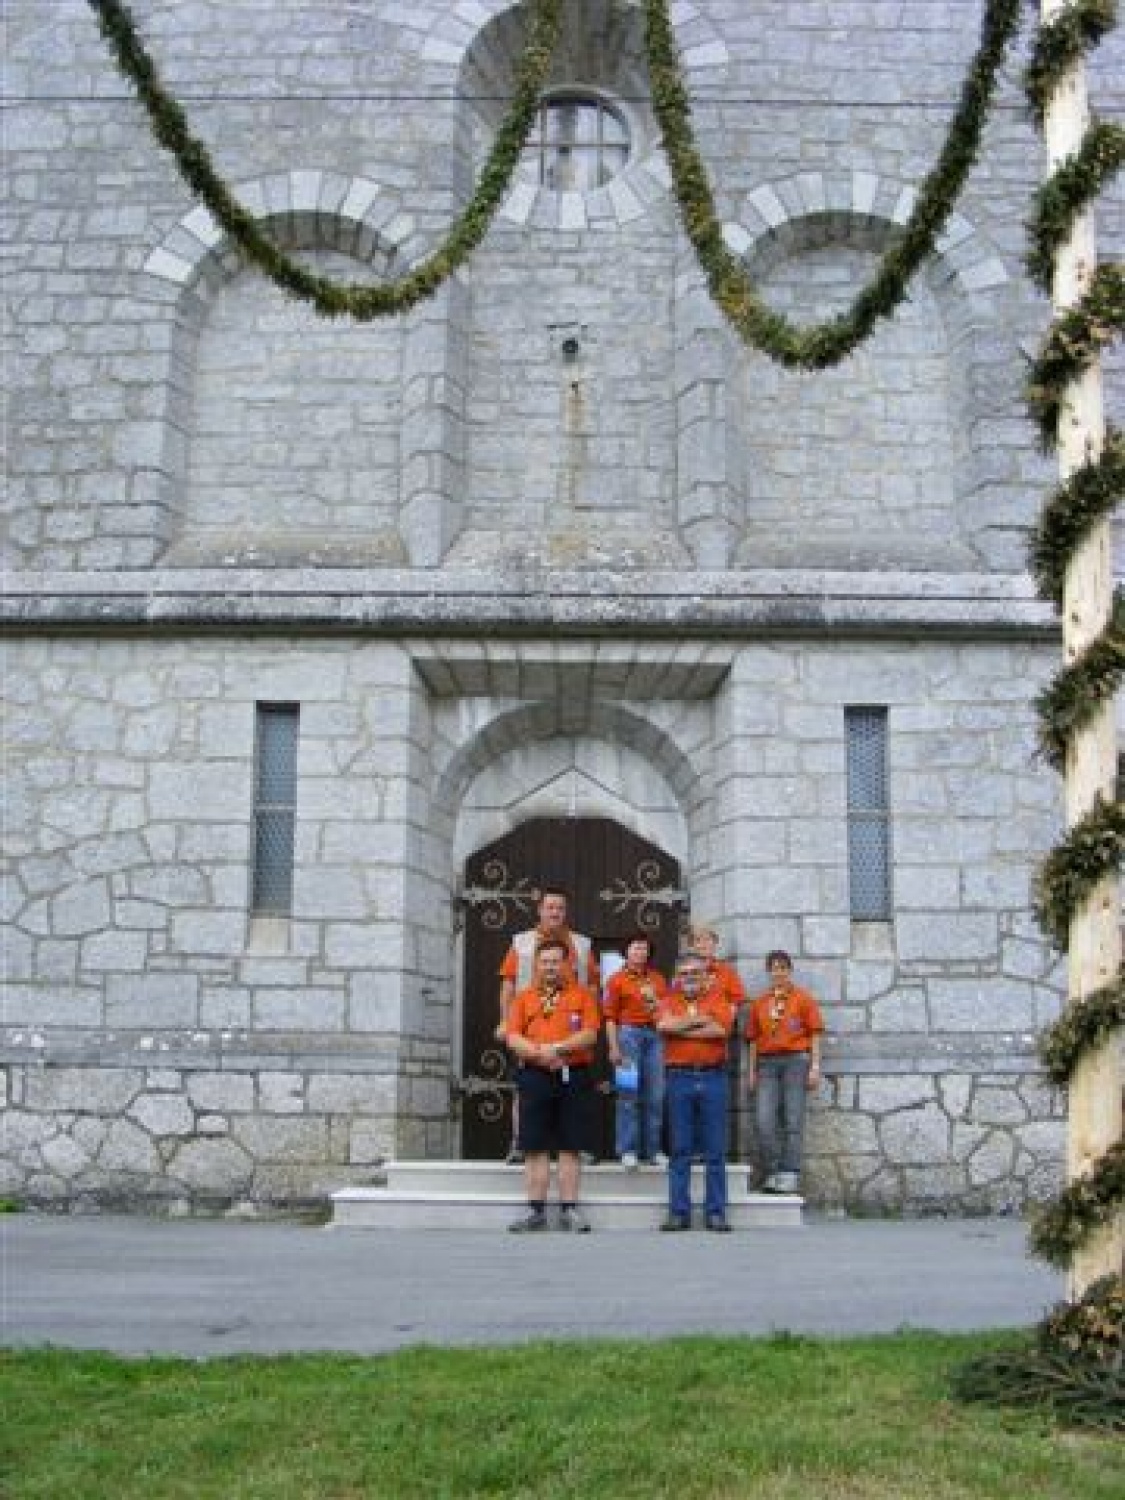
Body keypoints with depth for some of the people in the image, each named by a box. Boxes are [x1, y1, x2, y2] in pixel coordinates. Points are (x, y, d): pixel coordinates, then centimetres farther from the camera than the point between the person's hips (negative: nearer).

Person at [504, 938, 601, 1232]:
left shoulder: (582, 995, 7)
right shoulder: (523, 997, 12)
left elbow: (590, 1034, -5)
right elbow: (513, 1038, 2)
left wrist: (557, 1047, -15)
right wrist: (540, 1053, -14)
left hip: (573, 1077, -1)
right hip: (535, 1076, 1)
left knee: (571, 1147, 1)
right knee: (535, 1147, 1)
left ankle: (569, 1209, 7)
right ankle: (536, 1210, 7)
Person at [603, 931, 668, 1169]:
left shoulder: (657, 978, 13)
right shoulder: (617, 979, 1)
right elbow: (610, 1016, -3)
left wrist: (655, 1001, -5)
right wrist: (614, 1047, -9)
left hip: (655, 1035, 4)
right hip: (629, 1034, -4)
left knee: (655, 1095, 4)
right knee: (629, 1094, -2)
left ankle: (653, 1148, 12)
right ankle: (628, 1149, 3)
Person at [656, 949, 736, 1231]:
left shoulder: (718, 998, 8)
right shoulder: (670, 1000, 11)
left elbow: (722, 1029, -10)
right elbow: (664, 1025, -10)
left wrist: (681, 1028, -7)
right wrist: (701, 1020, -7)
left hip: (713, 1077, -1)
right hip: (678, 1078, 1)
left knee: (715, 1150, 2)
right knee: (680, 1149, 4)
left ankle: (716, 1212, 7)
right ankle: (679, 1212, 9)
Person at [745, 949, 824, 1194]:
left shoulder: (803, 999, 7)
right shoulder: (759, 1003, 15)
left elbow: (814, 1034, 3)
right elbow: (753, 1039, 16)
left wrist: (815, 1067, -5)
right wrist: (751, 1072, 11)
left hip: (796, 1061, -3)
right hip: (767, 1063, 3)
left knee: (793, 1119, -4)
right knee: (765, 1120, -5)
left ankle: (790, 1174, -3)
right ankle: (772, 1173, 2)